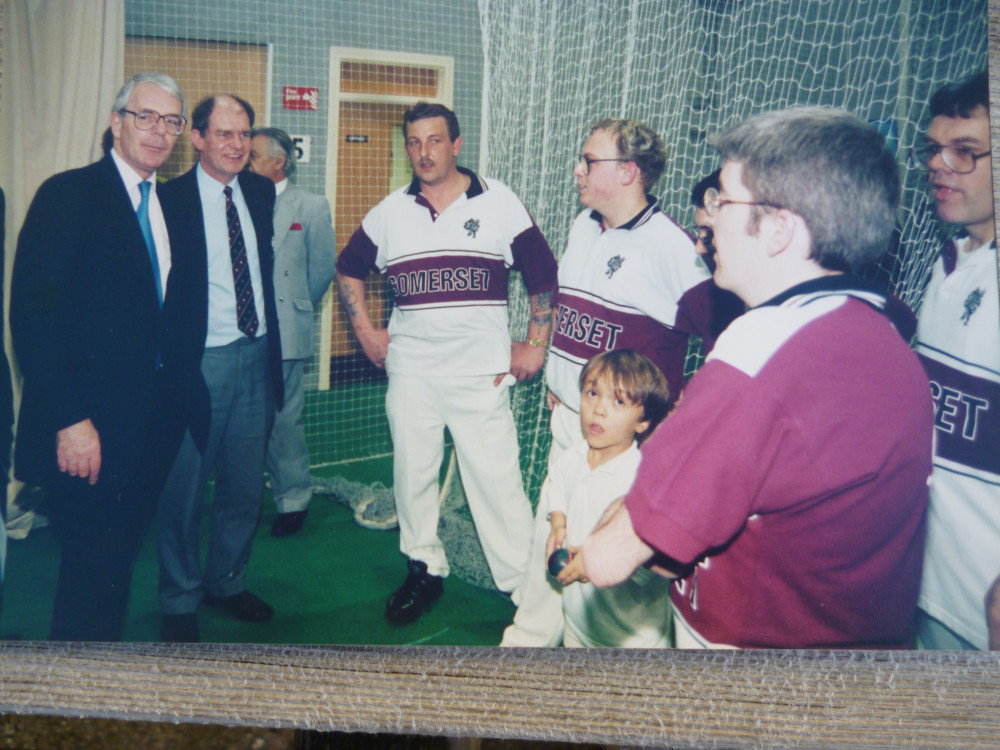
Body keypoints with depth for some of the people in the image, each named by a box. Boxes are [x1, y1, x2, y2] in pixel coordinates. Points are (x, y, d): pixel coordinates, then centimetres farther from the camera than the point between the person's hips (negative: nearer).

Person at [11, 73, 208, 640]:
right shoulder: (69, 194, -7)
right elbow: (32, 313, -14)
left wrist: (182, 392, 2)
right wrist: (69, 419, -20)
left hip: (158, 418, 6)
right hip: (90, 425, -6)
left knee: (122, 555, 16)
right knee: (93, 566, 3)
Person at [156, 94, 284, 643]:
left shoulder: (261, 192, 8)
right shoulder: (170, 198, -8)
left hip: (257, 356, 5)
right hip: (198, 363, -5)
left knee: (245, 487, 15)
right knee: (183, 488, 6)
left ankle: (226, 582, 35)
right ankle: (179, 601, 25)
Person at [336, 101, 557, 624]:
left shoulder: (500, 204, 0)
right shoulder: (389, 213, 8)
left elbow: (543, 275, 4)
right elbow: (348, 270, 21)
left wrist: (535, 345, 1)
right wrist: (366, 332, 13)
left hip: (482, 372, -3)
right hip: (409, 371, 4)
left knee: (497, 479, -4)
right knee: (412, 474, 11)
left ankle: (523, 584, 7)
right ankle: (424, 570, 28)